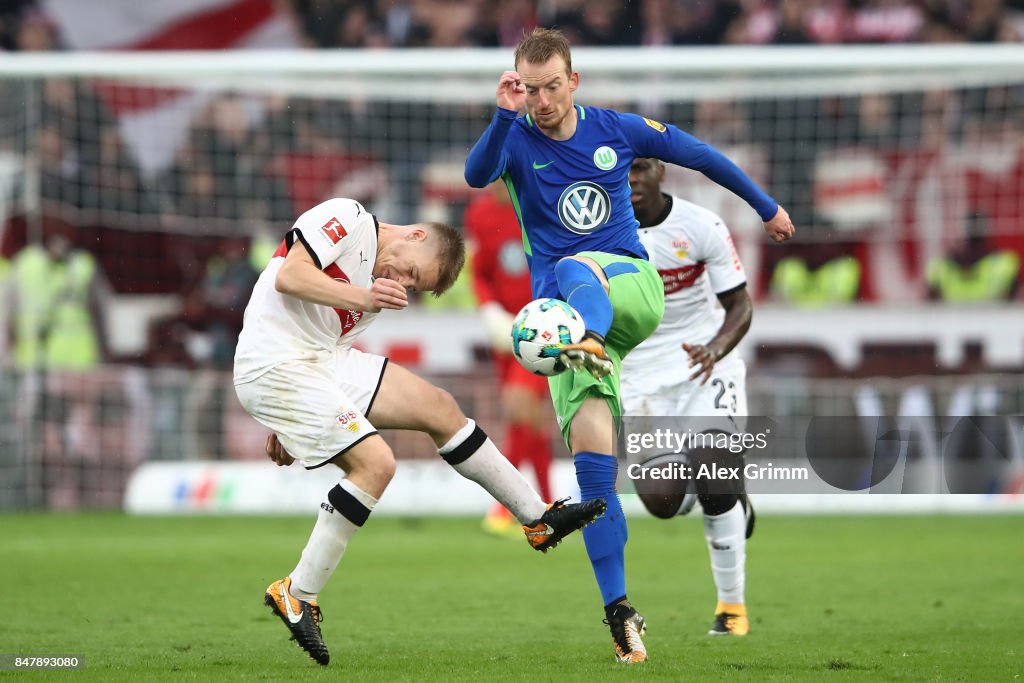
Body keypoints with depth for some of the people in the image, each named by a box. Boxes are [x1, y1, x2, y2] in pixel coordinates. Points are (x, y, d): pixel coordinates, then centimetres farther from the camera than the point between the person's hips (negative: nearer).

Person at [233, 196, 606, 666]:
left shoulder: (379, 287, 17)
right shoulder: (347, 218, -8)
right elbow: (289, 276, -19)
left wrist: (290, 426, 21)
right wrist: (362, 298, -29)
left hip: (320, 361, 10)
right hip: (275, 365, -10)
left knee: (438, 408, 9)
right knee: (375, 463, -17)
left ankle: (539, 520, 17)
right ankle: (297, 595, -7)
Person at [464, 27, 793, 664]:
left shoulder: (616, 130, 5)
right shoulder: (515, 139, 0)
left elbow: (701, 155, 19)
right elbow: (476, 176, -24)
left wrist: (767, 207, 26)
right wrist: (505, 114, -40)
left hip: (633, 289, 0)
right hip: (566, 315, 0)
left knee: (575, 271, -37)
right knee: (592, 454, -13)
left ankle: (590, 343, -71)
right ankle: (619, 610, -9)